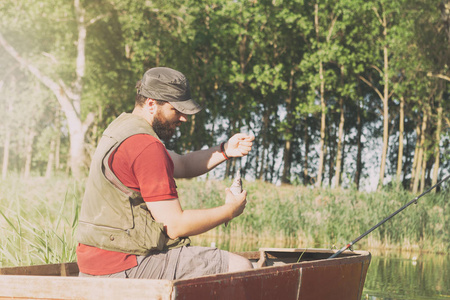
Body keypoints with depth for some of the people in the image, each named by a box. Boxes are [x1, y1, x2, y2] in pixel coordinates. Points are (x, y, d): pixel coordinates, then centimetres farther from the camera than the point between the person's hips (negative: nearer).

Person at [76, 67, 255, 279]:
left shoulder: (122, 126, 13)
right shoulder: (146, 146, -19)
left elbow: (182, 166, 20)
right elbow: (176, 226, -19)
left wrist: (225, 150, 4)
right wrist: (230, 210, -5)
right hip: (127, 267, -11)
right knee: (240, 268, -10)